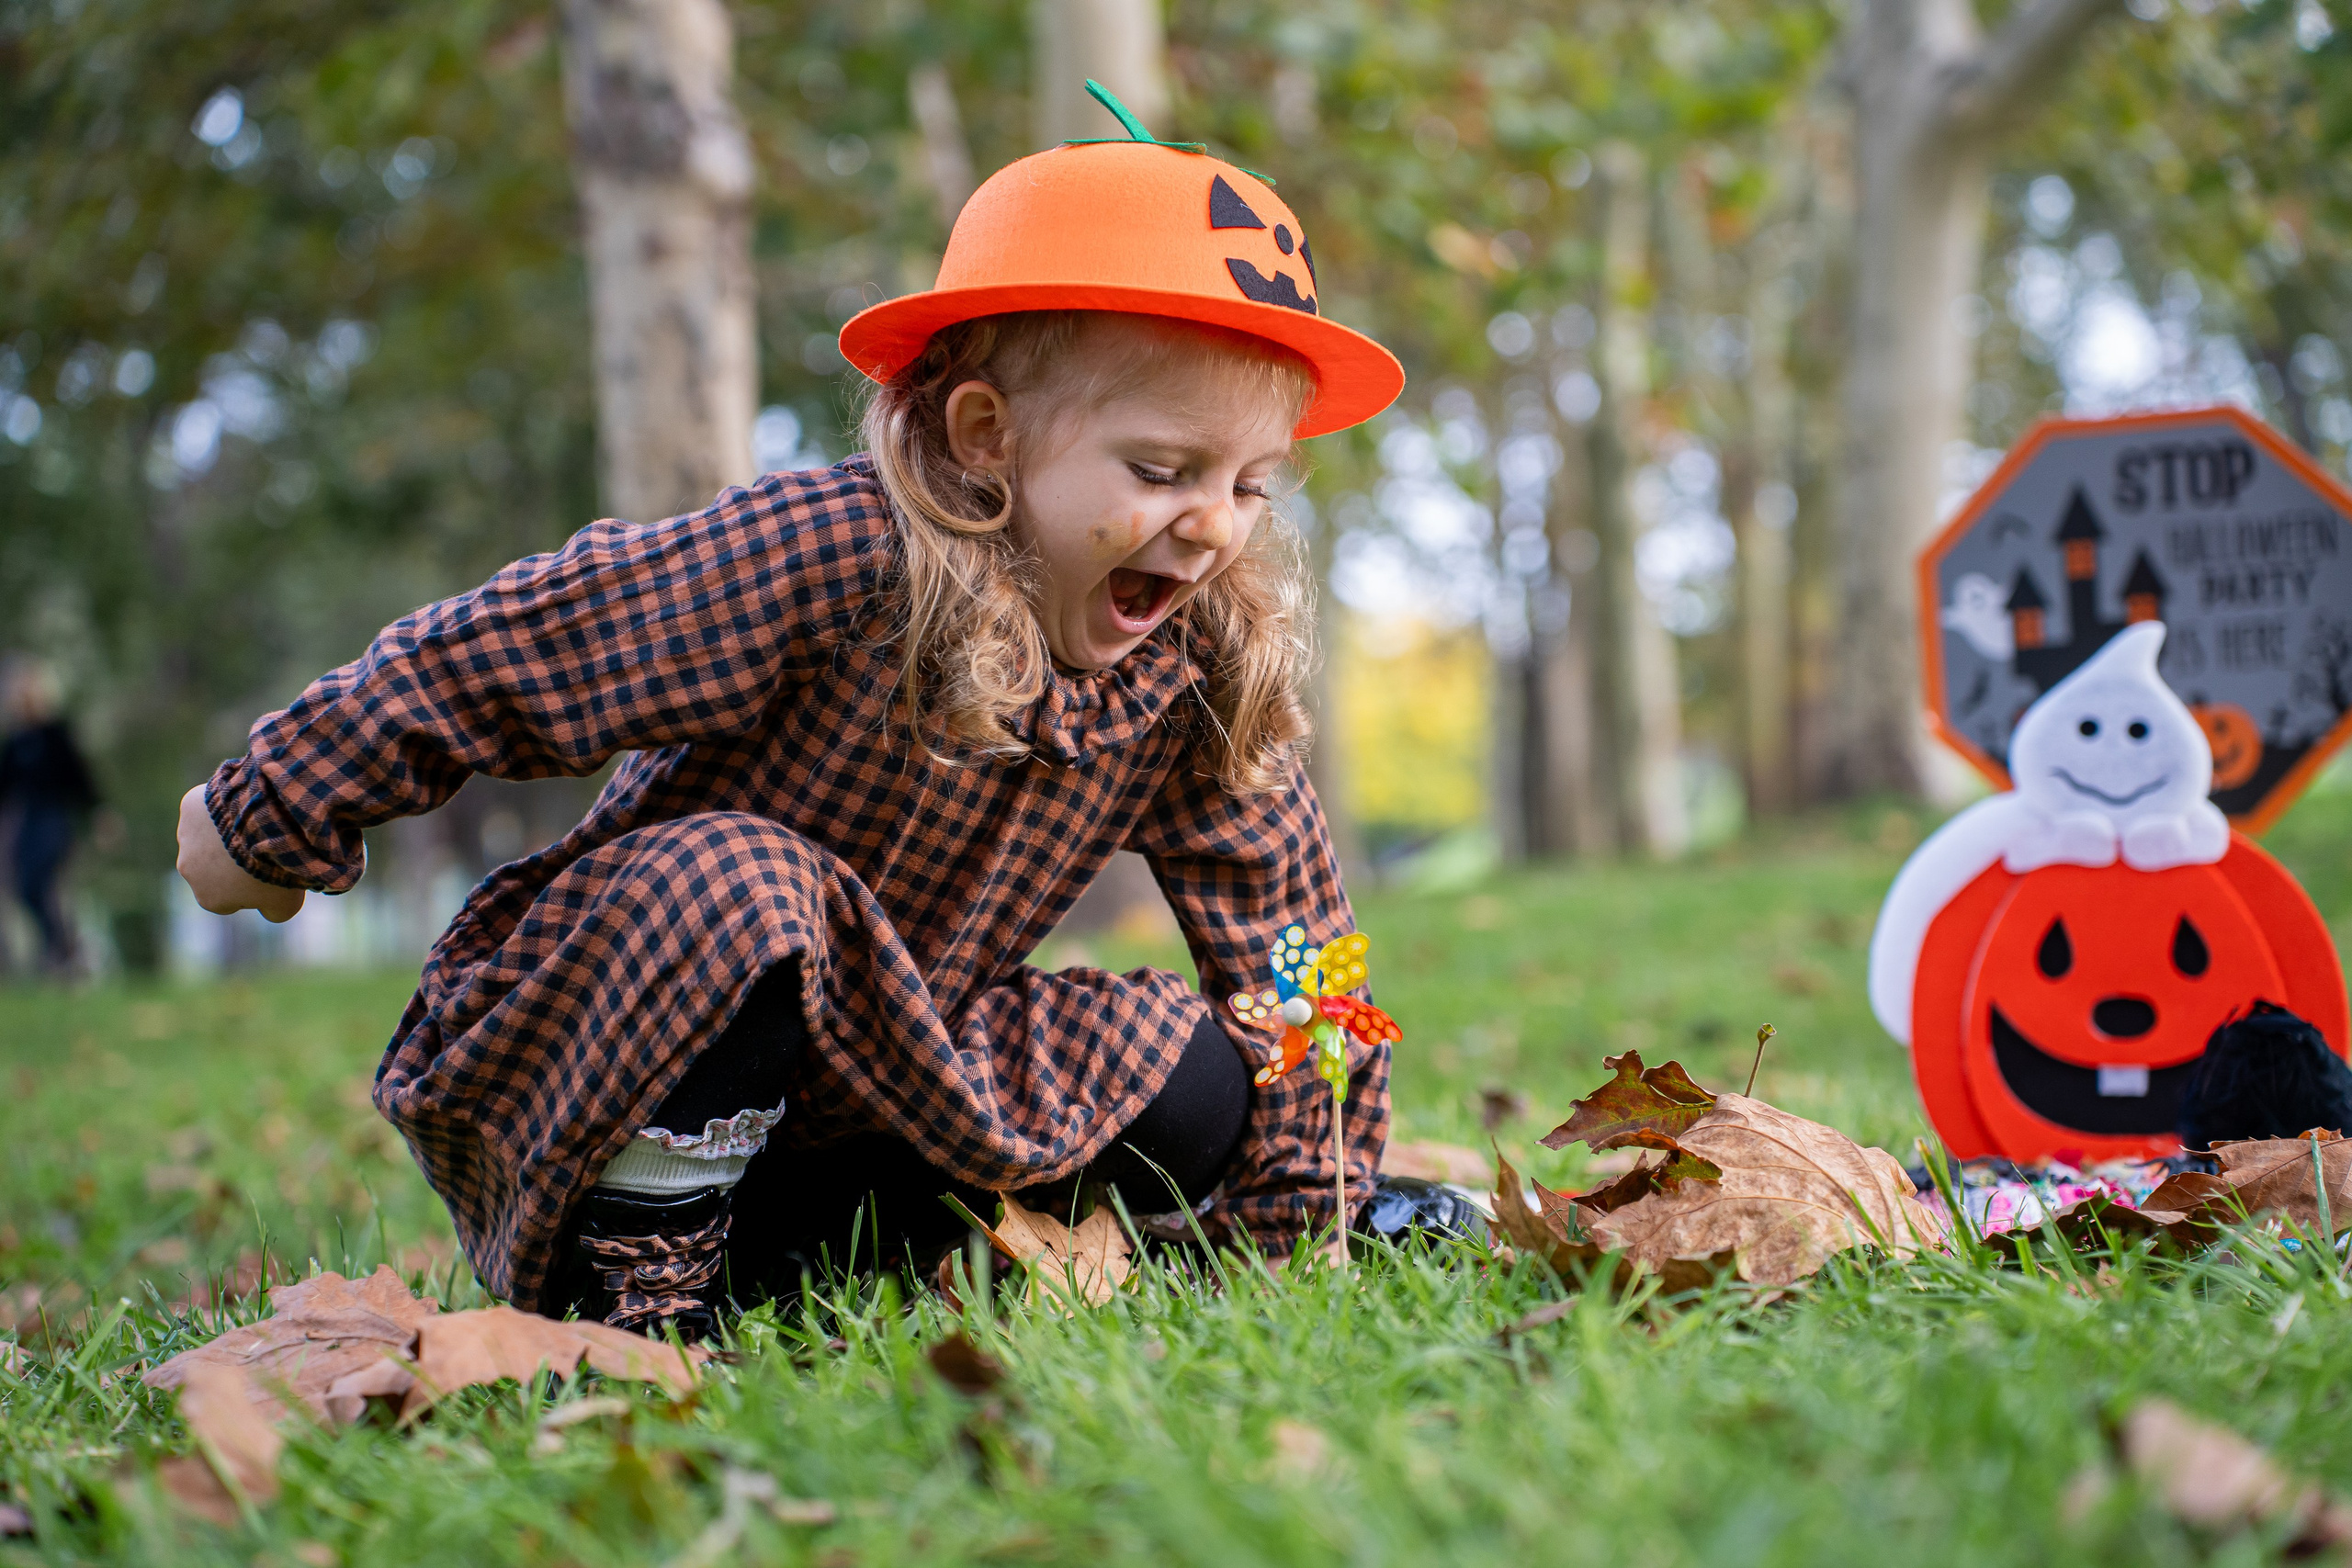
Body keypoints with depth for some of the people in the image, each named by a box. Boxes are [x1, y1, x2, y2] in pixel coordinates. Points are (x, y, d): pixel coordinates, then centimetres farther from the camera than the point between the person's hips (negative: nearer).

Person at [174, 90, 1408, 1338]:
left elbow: (1288, 934, 0)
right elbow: (491, 656, -19)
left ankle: (759, 1255, -6)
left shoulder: (1201, 669, -8)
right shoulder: (828, 558, -27)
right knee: (733, 883, -36)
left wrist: (1299, 1214, -2)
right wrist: (271, 819, -10)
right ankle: (636, 1254, -17)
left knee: (1194, 1091, -11)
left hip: (872, 1079, 6)